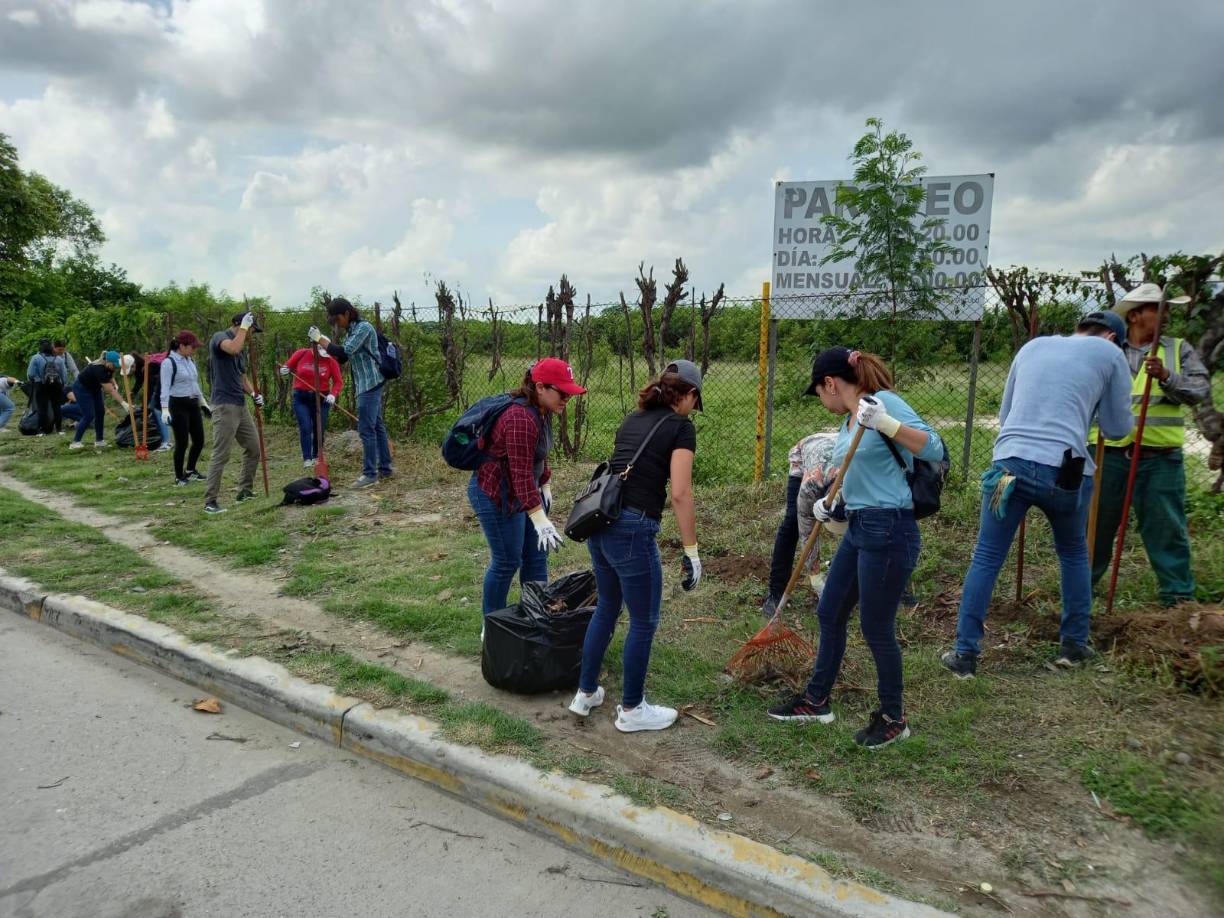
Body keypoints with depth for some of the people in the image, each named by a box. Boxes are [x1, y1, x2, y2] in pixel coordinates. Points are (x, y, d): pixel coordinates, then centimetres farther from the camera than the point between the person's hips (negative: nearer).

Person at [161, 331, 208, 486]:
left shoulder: (190, 360, 13)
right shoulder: (168, 362, -11)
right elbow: (165, 387, -16)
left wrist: (203, 401, 26)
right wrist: (165, 408, -24)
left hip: (193, 404, 8)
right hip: (178, 405, -8)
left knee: (199, 440, 10)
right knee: (182, 442, -4)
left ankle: (190, 470, 29)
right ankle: (179, 477, 10)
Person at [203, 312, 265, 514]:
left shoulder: (241, 350, 18)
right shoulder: (220, 337, -7)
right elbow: (233, 348, -31)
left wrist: (254, 394, 7)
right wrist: (244, 326, -18)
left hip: (241, 406, 9)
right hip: (224, 406, -9)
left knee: (253, 449, 13)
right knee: (221, 455, -8)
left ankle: (245, 491, 24)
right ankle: (210, 501, -3)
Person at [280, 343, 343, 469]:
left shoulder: (331, 361, -6)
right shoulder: (301, 354, -4)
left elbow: (338, 381, -5)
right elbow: (288, 366, 14)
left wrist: (333, 394, -22)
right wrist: (285, 370, -9)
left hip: (321, 399, 1)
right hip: (301, 398, 0)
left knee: (319, 429, 6)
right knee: (305, 428, -10)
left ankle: (316, 457, 21)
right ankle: (307, 458, -8)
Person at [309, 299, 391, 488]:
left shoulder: (364, 327, -13)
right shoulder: (351, 331, 16)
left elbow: (345, 352, -22)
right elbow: (342, 358, 16)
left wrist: (320, 339, -14)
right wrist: (324, 343, 2)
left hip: (370, 384, -10)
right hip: (366, 385, 10)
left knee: (367, 428, -9)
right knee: (377, 426, 12)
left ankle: (370, 474, -6)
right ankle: (385, 468, 19)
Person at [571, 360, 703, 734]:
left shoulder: (633, 419, 17)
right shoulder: (681, 427, -3)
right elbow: (680, 494, -11)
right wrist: (691, 552, -6)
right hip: (632, 529, -8)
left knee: (606, 608, 24)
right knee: (644, 622, 10)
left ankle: (585, 694, 36)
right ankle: (631, 710, 25)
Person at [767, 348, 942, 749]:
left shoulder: (885, 401, -13)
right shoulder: (848, 423, 12)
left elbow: (934, 449, -22)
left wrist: (885, 423, -35)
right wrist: (829, 501, 5)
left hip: (889, 531, -9)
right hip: (858, 529, 9)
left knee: (876, 628, 4)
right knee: (829, 613, 17)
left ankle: (893, 718, 27)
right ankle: (816, 701, 34)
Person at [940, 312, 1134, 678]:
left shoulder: (1033, 346, 19)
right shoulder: (1110, 353, 9)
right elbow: (1118, 427, 14)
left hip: (1010, 464, 2)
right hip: (1066, 471, -1)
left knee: (985, 559, 5)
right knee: (1073, 554, 24)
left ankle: (965, 653, 4)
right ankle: (1074, 643, 32)